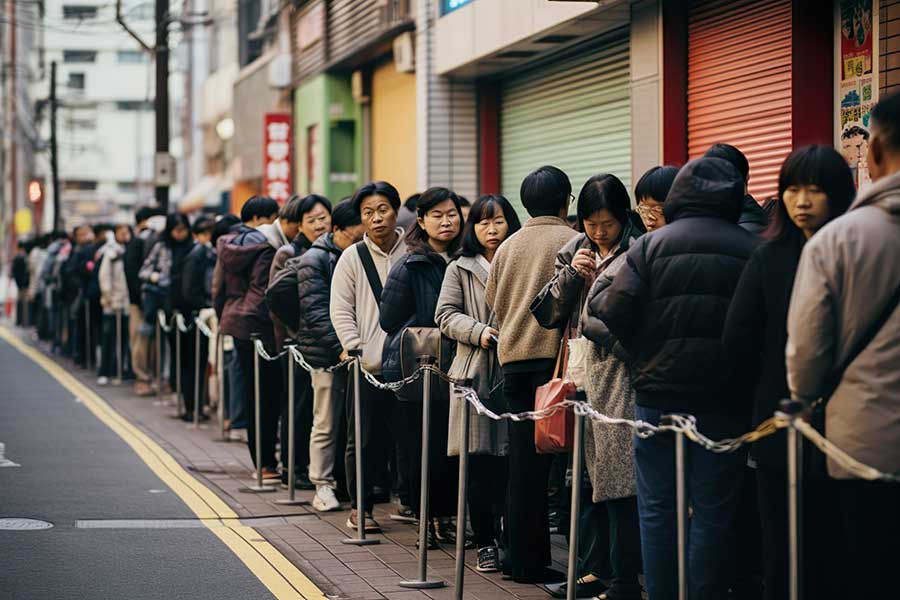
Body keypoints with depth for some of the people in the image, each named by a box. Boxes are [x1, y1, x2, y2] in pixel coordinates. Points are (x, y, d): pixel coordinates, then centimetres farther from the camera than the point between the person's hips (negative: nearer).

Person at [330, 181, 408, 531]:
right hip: (368, 366, 0)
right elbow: (341, 311, 3)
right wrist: (358, 351, -6)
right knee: (365, 439, 2)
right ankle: (359, 507, 13)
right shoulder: (352, 258, 3)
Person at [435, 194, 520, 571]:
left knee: (512, 459, -2)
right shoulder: (460, 270, 10)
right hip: (475, 373, 0)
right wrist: (479, 332, -11)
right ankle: (485, 542, 9)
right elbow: (446, 314, 5)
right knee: (478, 461, 0)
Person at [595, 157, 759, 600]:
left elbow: (614, 316, -6)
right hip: (724, 397, 0)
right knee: (713, 510, 6)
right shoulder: (752, 250, 0)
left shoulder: (650, 246, -2)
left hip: (658, 392, 0)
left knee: (657, 508, 8)